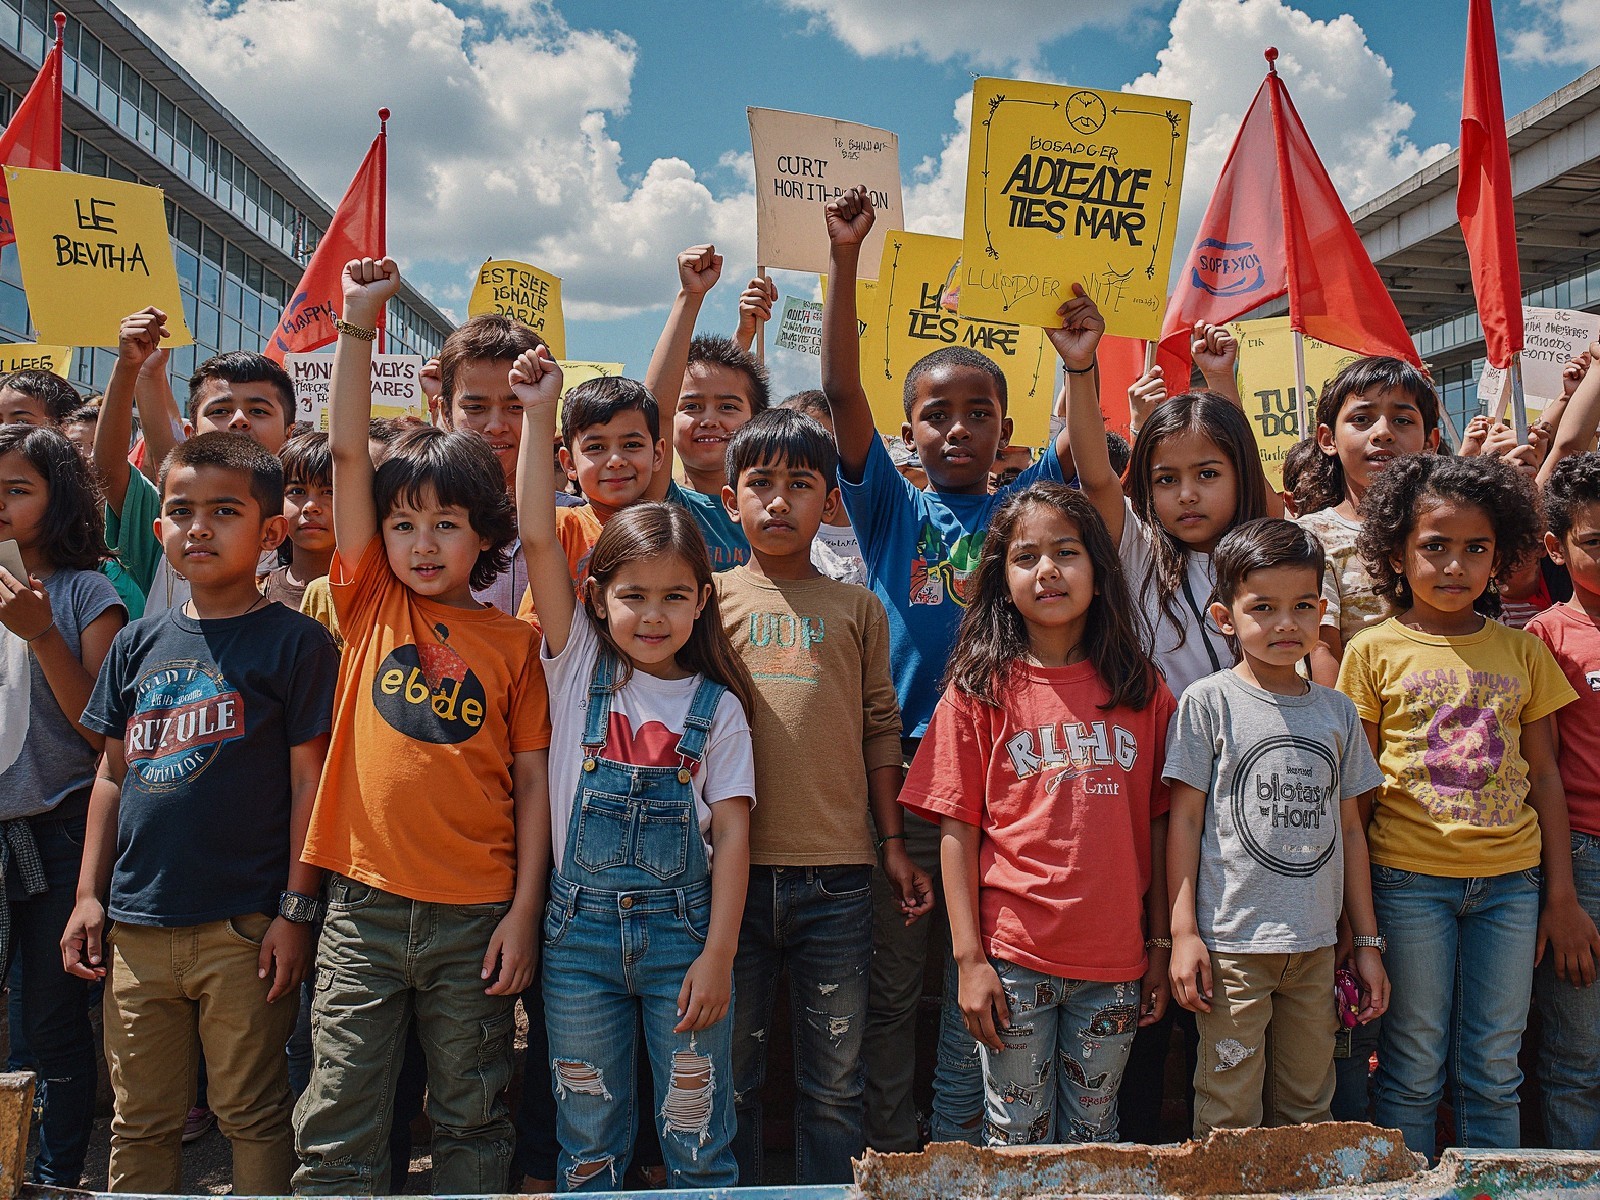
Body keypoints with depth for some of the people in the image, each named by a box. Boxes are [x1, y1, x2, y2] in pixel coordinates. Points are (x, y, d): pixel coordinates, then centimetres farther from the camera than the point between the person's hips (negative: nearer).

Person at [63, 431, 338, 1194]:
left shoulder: (295, 643, -5)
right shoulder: (139, 643, 10)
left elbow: (309, 780, -6)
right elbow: (113, 775, 15)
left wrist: (295, 909, -9)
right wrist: (89, 895, 11)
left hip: (244, 927, -5)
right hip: (136, 924, 5)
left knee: (252, 1116, 6)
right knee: (141, 1123, 15)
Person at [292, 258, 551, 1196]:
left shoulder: (513, 641, 0)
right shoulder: (372, 603, 4)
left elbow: (532, 781, 1)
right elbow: (349, 452, -2)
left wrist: (524, 911, -4)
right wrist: (359, 321, -6)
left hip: (476, 914, -1)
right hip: (366, 905, 1)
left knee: (474, 1123, 12)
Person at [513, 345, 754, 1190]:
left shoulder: (716, 704, -2)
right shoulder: (579, 667, -1)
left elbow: (732, 833, -3)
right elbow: (538, 539, -9)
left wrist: (717, 954, -9)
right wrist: (539, 415, -15)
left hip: (683, 929, -1)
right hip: (581, 928, 1)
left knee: (698, 1143, 8)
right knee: (586, 1141, 13)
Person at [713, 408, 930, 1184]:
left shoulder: (857, 609, 9)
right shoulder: (711, 597, 6)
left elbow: (880, 730, 10)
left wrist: (893, 843, 6)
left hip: (837, 873, 0)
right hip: (732, 865, 0)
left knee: (834, 1084, 9)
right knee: (729, 1076, 11)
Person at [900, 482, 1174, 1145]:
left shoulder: (1143, 691, 5)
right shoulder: (980, 690, -2)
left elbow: (1157, 826, 7)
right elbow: (958, 831, -4)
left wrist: (1160, 946, 5)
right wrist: (969, 958, -8)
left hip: (1115, 963, 2)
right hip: (1013, 958, -2)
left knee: (1094, 1138, 15)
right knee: (1016, 1140, 8)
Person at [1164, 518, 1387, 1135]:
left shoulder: (1338, 711, 7)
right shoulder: (1208, 702, -6)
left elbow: (1349, 829, 12)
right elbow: (1185, 819, -5)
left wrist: (1368, 943, 12)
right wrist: (1183, 933, -9)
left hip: (1315, 946, 4)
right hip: (1231, 943, -4)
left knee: (1309, 1107, 15)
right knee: (1228, 1115, 3)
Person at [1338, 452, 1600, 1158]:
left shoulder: (1522, 650, 7)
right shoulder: (1373, 651, -2)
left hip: (1510, 881, 3)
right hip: (1408, 880, -2)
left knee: (1493, 1070, 10)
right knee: (1413, 1070, 6)